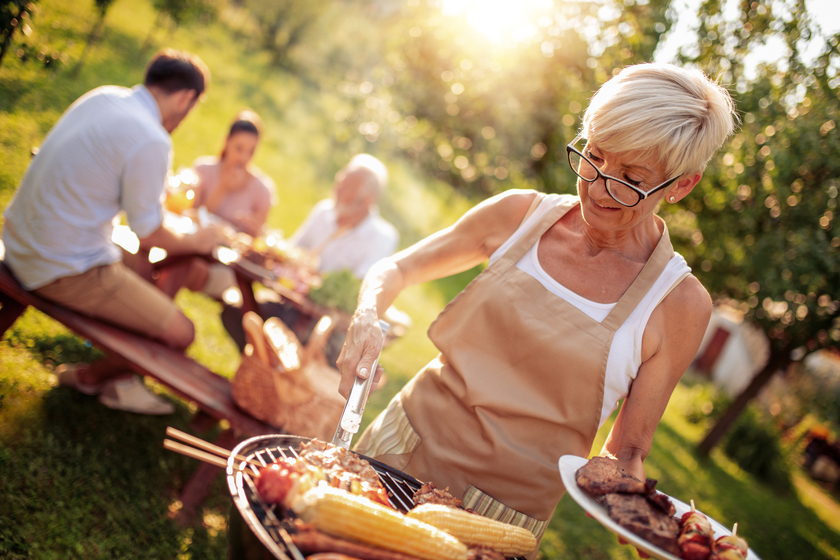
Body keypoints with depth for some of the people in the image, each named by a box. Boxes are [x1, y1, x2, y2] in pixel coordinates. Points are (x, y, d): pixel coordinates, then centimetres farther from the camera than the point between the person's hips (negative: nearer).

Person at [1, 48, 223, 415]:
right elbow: (149, 236, -13)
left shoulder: (103, 96, 3)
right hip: (65, 269, -10)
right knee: (179, 334, -6)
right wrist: (195, 242, 5)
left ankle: (118, 377, 26)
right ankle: (90, 376, 19)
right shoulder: (151, 142, -23)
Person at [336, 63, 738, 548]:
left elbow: (628, 450, -3)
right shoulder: (523, 214, -7)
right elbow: (398, 269, 4)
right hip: (401, 447, 2)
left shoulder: (679, 304, -12)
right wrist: (367, 317, -16)